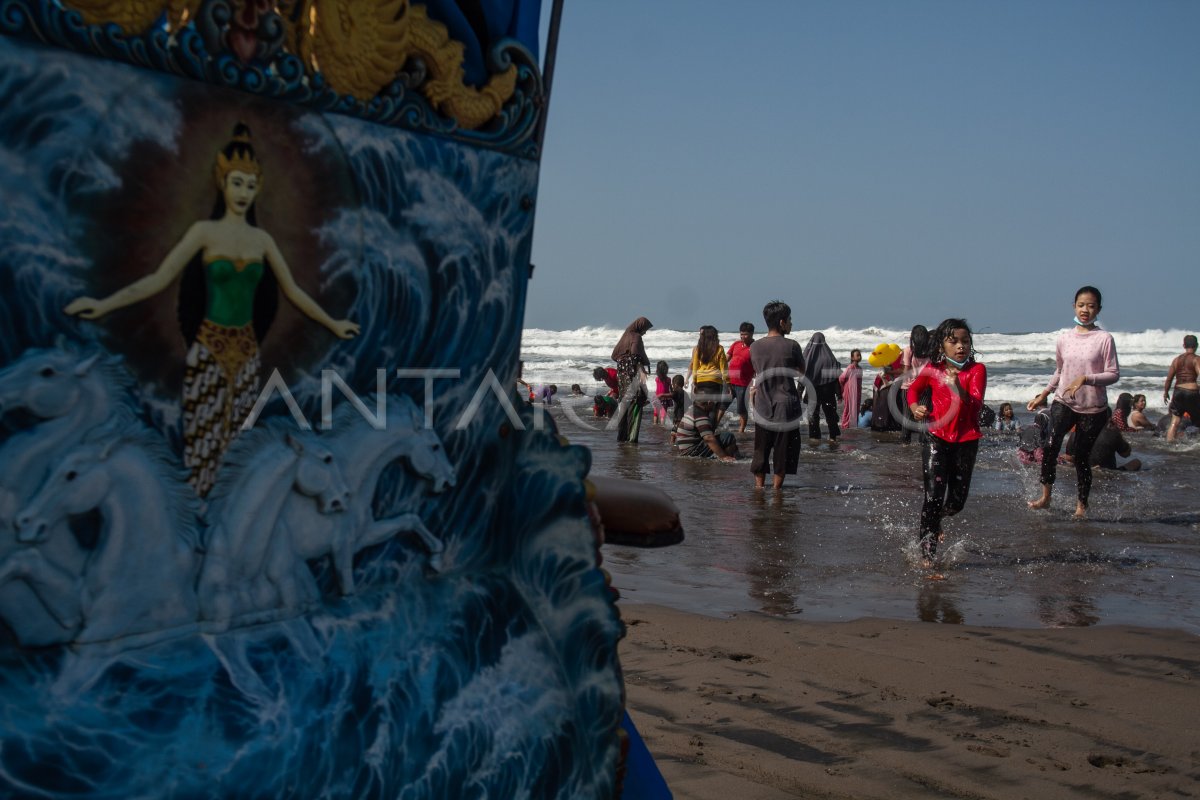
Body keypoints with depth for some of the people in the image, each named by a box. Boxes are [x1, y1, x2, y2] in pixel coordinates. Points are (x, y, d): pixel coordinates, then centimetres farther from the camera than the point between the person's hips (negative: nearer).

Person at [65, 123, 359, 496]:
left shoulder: (262, 239, 7)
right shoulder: (205, 231, -4)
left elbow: (292, 290, 16)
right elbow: (160, 278, -10)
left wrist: (332, 324, 19)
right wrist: (105, 304, -21)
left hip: (246, 349, 4)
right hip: (210, 347, -4)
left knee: (237, 437, 7)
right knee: (204, 437, -4)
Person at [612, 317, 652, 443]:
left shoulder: (625, 336, 14)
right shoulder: (636, 337, -9)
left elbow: (614, 355, 18)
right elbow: (636, 355, -22)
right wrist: (642, 371, -25)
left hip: (622, 373, 8)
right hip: (633, 374, -8)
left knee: (624, 402, 13)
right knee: (635, 403, -6)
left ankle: (621, 435, 15)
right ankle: (632, 436, -11)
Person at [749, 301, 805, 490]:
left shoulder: (755, 347, 1)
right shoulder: (791, 346, -10)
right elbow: (801, 373, 4)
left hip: (763, 408, 3)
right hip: (786, 407, -3)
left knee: (761, 451, 13)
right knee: (783, 451, 7)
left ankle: (759, 487, 15)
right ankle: (776, 488, 10)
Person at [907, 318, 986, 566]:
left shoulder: (976, 370, -5)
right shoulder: (933, 369, 0)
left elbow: (976, 403, -18)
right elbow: (913, 389, 19)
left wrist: (958, 388, -36)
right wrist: (915, 406, -2)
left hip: (966, 441, 1)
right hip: (936, 437, -1)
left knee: (957, 501, 7)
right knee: (934, 495, -12)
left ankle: (934, 520, 41)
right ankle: (927, 551, -2)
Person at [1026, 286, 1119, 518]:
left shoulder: (1104, 339, -7)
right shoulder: (1064, 339, 5)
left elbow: (1113, 374, -9)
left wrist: (1085, 379, -22)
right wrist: (1043, 395, 13)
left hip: (1093, 407, -2)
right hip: (1064, 402, 2)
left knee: (1082, 456, 5)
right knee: (1051, 444, -20)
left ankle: (1082, 505, 21)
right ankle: (1045, 496, -12)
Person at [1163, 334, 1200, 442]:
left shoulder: (1177, 359, 9)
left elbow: (1169, 378, 10)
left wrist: (1166, 392, 21)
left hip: (1178, 391, 4)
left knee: (1174, 422, 7)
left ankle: (1169, 442, 2)